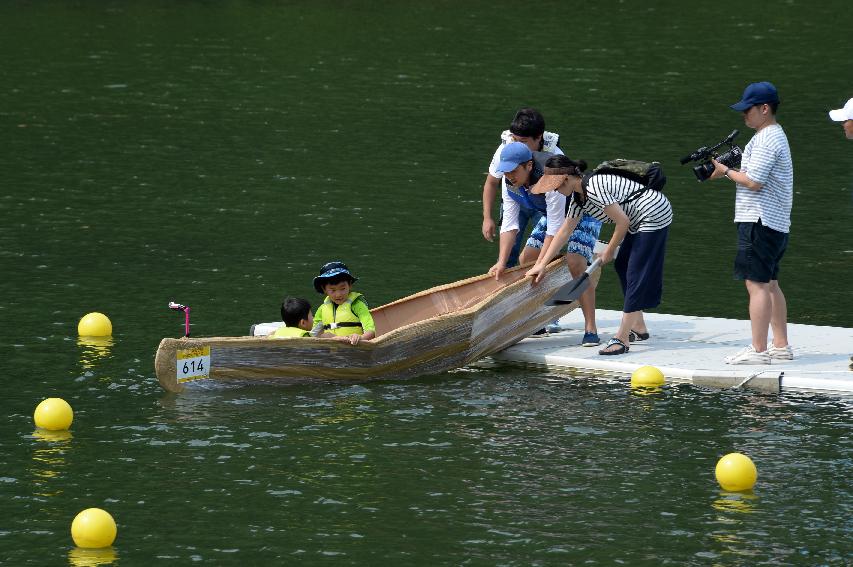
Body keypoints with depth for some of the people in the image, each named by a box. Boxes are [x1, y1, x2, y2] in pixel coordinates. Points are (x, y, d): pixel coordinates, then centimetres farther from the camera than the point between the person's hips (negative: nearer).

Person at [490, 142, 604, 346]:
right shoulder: (511, 183, -15)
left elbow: (555, 229, -36)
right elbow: (509, 225, -12)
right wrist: (501, 262, -22)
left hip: (584, 213, -8)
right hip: (553, 214, 8)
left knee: (575, 263, -26)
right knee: (525, 260, 0)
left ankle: (590, 329, -23)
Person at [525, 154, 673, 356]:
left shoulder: (594, 188, -25)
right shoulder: (579, 197, 7)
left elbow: (623, 221, -22)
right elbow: (564, 231, 15)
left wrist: (609, 251, -7)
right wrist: (541, 264, 16)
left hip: (655, 216, -10)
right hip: (639, 221, 10)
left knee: (636, 273, -12)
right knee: (623, 266, 15)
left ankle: (621, 339, -15)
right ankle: (638, 328, 26)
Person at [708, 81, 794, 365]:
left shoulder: (766, 140, -15)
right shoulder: (775, 135, 19)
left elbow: (754, 182, -22)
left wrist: (726, 171, -8)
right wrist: (729, 171, 9)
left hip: (760, 222, -11)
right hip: (775, 224, 11)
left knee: (757, 284, -11)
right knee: (770, 284, 16)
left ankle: (758, 350, -13)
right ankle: (781, 346, 21)